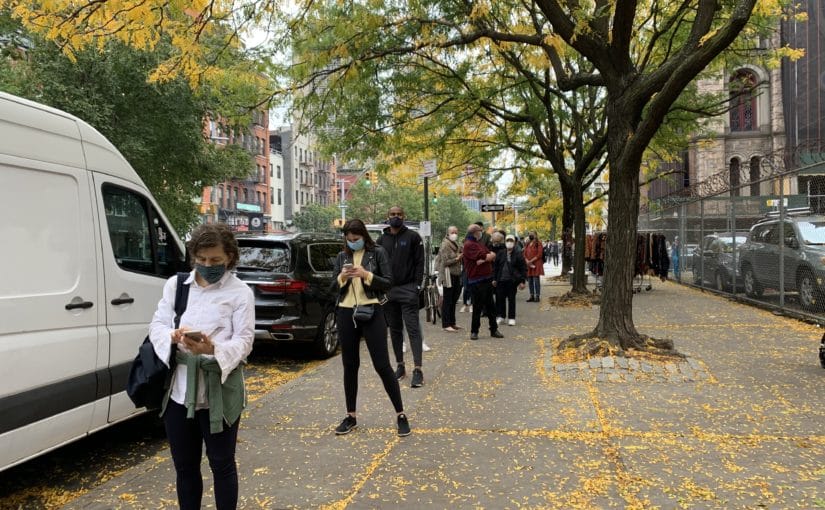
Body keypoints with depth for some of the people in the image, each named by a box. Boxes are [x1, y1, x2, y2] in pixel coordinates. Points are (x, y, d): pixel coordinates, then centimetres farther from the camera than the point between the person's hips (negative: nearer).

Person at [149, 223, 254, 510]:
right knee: (184, 466, 17)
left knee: (221, 464, 11)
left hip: (220, 391, -3)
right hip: (178, 389, 4)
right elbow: (156, 325, 4)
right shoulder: (175, 284, 8)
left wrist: (214, 349, -31)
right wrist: (173, 336, -20)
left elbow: (244, 341, -10)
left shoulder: (240, 292, -4)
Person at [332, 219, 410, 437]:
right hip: (346, 314, 4)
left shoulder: (378, 253, -1)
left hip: (371, 313, -4)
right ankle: (350, 416, 21)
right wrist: (342, 277, -13)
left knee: (382, 365, -3)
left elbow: (388, 283, -6)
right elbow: (333, 287, 7)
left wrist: (366, 275, -19)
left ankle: (400, 414, 7)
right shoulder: (342, 256, 10)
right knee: (350, 366, 10)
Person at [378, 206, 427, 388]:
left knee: (413, 329, -7)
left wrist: (417, 285, -10)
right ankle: (400, 366, 21)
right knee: (395, 330, 11)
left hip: (408, 289, -4)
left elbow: (419, 262, -3)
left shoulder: (413, 236, 0)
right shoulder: (382, 239, 10)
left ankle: (418, 370, -8)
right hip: (388, 291, 4)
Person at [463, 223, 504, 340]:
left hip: (487, 278, 9)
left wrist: (484, 259, -13)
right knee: (477, 307, -2)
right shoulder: (469, 245, -12)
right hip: (476, 281, -9)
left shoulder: (480, 243, 18)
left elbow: (493, 256, 7)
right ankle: (474, 331, 9)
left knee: (491, 306, 12)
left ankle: (494, 330, 20)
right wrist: (490, 255, 0)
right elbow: (483, 256, -20)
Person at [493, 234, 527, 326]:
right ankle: (501, 316, 21)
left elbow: (523, 268, -5)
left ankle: (511, 318, 13)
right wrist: (494, 279, 8)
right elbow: (495, 266, 12)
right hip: (501, 280, 3)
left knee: (511, 299, 4)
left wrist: (522, 281, -9)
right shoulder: (500, 254, 6)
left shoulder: (518, 254, -5)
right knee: (500, 298, 7)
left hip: (512, 280, -3)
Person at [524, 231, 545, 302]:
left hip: (536, 264, -6)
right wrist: (527, 261, -5)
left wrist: (531, 261, -14)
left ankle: (537, 296, -3)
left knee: (536, 280, -6)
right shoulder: (527, 244, 16)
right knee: (530, 281, 7)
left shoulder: (538, 243, -2)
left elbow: (539, 254, -9)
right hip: (528, 265, 6)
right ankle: (532, 296, 13)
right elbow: (525, 254, 14)